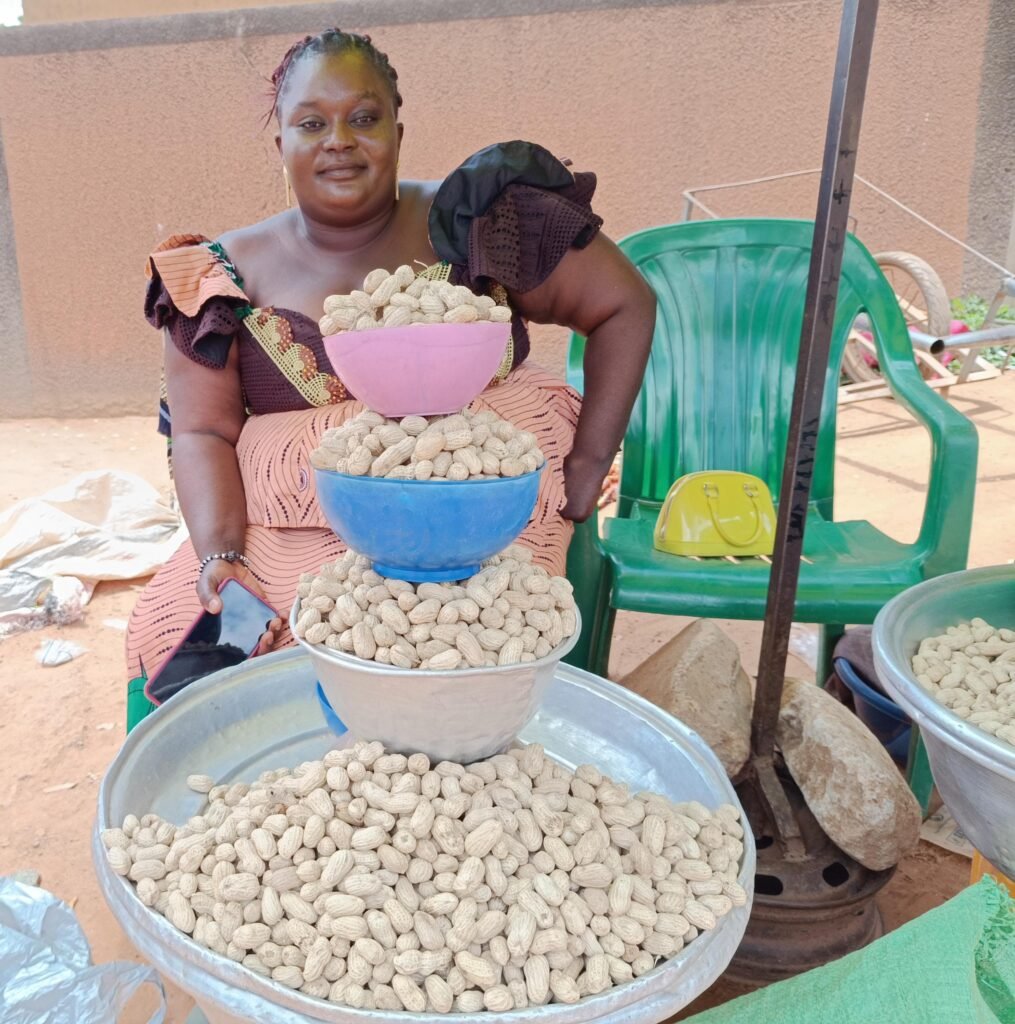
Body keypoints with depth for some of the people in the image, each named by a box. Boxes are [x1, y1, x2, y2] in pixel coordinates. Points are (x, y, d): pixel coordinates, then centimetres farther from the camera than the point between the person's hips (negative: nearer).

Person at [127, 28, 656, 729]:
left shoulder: (476, 218, -2)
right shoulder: (227, 280, 5)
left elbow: (626, 306, 2)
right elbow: (203, 433, 5)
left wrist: (587, 468, -5)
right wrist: (222, 552, -13)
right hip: (288, 539, 3)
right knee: (172, 629, -15)